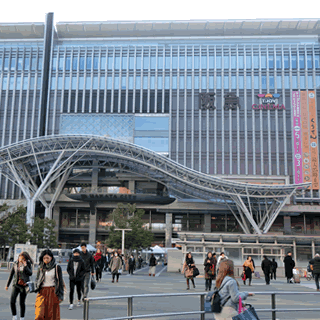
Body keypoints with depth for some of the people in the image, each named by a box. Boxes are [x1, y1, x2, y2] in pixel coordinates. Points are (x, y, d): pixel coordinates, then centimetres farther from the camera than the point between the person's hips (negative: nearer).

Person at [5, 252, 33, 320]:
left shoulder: (28, 264, -2)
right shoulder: (15, 264, 4)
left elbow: (30, 273, -14)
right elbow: (11, 274, 12)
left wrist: (25, 265, -20)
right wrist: (7, 284, 14)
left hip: (24, 285, -2)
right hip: (16, 284, 2)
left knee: (22, 303, 4)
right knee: (12, 301, -11)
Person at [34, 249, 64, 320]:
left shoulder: (57, 268, 1)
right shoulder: (40, 268, 9)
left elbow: (60, 282, 2)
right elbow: (37, 279, 18)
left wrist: (60, 296, -2)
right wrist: (36, 287, -3)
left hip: (53, 292, -2)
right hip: (42, 293, 2)